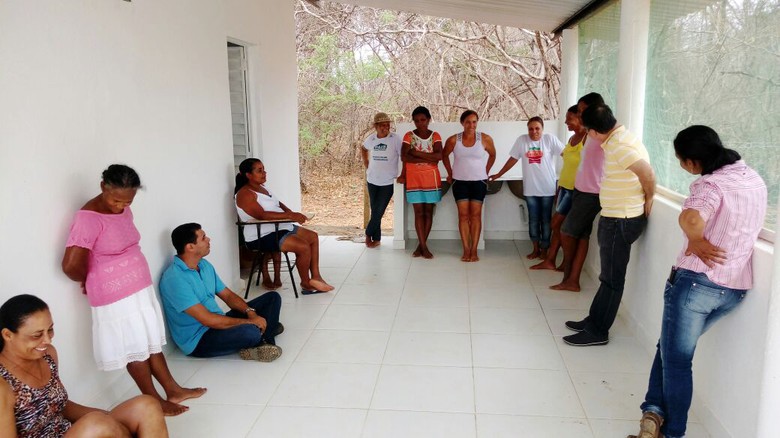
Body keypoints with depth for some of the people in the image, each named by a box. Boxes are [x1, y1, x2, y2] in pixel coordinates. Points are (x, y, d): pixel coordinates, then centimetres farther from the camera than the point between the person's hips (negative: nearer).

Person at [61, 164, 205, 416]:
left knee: (151, 342, 18)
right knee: (136, 349, 6)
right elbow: (71, 265, -24)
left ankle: (173, 390, 30)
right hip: (116, 296, -8)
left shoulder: (123, 210, 5)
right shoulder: (88, 218, -22)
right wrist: (89, 281, -5)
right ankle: (155, 402, 21)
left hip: (140, 288, 8)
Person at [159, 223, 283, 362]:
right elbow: (207, 320, -26)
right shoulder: (174, 278, -23)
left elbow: (227, 295, 10)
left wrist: (250, 312, -10)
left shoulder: (204, 265, 6)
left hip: (218, 323, 9)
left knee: (272, 298, 5)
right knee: (250, 332, -36)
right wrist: (248, 322, -20)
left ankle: (261, 343, -14)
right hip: (198, 340, -9)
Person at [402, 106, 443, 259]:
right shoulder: (409, 136, 0)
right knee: (419, 212, -3)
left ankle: (421, 245, 13)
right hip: (414, 178, -1)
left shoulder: (435, 136, 4)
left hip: (431, 178, 1)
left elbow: (439, 156, -13)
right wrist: (428, 159, -16)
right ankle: (423, 246, 1)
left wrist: (417, 153, -16)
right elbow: (404, 156, -15)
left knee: (428, 211, 4)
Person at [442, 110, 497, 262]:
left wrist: (485, 172, 10)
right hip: (460, 181, 1)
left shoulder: (485, 139, -7)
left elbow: (492, 155, 11)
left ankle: (474, 250, 3)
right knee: (463, 215, -1)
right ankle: (466, 250, 4)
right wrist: (450, 173, 12)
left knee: (476, 215, -2)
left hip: (479, 181, 0)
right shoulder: (453, 140, -5)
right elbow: (444, 155, 12)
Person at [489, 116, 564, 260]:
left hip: (547, 188, -2)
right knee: (533, 220, 9)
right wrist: (498, 175, 9)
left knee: (546, 220, 7)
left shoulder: (550, 139, -5)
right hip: (530, 188, 2)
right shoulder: (521, 140, 0)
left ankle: (544, 249, 19)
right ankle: (536, 248, 21)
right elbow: (513, 159, 7)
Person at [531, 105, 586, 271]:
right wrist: (559, 188, 16)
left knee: (558, 224, -3)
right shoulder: (572, 138, 12)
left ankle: (567, 260, 12)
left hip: (576, 189, -8)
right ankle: (550, 260, 17)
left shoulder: (588, 138, -15)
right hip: (565, 187, 8)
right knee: (560, 225, 11)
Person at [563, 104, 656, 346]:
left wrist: (648, 200, -10)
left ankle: (598, 331, 10)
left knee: (612, 278, 0)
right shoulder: (619, 137, 9)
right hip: (615, 218, 10)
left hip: (621, 221, -10)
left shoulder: (618, 145, -22)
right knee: (609, 275, 17)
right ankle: (594, 320, 29)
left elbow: (648, 174, -27)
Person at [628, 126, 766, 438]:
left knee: (676, 359, 7)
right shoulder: (755, 180, 10)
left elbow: (691, 218, -38)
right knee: (673, 347, 19)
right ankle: (657, 411, 14)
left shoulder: (711, 184, -16)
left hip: (697, 281, -8)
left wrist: (696, 239, -19)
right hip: (737, 287, 8)